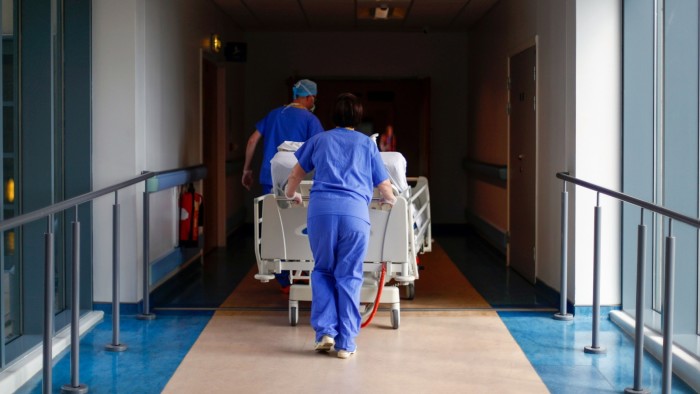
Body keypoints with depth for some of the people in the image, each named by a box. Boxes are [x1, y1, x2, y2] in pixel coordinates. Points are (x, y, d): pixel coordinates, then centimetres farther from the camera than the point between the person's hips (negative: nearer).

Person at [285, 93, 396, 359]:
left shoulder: (319, 140, 22)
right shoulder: (367, 144, 20)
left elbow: (296, 173, 31)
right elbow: (385, 188, 21)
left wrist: (291, 195, 52)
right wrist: (389, 200, 44)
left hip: (321, 209, 1)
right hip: (355, 212, 0)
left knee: (322, 271, 16)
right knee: (349, 277, 5)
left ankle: (325, 331, 6)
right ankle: (346, 343, 5)